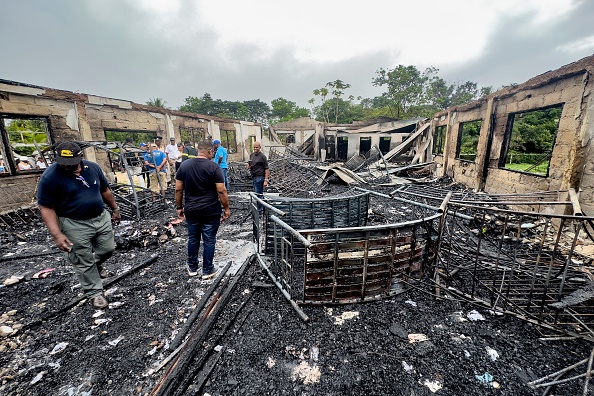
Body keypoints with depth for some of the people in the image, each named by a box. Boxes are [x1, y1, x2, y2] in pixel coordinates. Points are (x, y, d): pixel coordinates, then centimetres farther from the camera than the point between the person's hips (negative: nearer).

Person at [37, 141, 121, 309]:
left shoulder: (93, 167, -3)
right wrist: (57, 235, -20)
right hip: (75, 225, -4)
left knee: (108, 249, 16)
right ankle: (94, 292, 24)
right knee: (84, 262, 7)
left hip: (102, 218, 4)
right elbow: (47, 208, -14)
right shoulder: (50, 177, -17)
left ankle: (97, 264, 49)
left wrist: (115, 209, 16)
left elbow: (105, 190, 11)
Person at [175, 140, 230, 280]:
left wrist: (180, 207, 14)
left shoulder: (184, 165, 2)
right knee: (209, 240, 8)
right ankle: (207, 270, 20)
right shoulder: (213, 167, -12)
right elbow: (221, 191, -14)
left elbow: (178, 189, 5)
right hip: (211, 211, -4)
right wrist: (226, 208, -4)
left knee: (193, 239, 18)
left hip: (191, 210, 5)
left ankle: (192, 268, 33)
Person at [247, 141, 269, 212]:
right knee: (258, 193, 16)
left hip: (259, 177, -8)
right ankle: (262, 207, 29)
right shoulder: (251, 155, 12)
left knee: (258, 194, -4)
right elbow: (249, 166, 23)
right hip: (253, 177, 8)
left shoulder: (262, 156, -10)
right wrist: (249, 165, -2)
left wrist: (266, 180, -18)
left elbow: (266, 169, -13)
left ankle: (259, 210, 7)